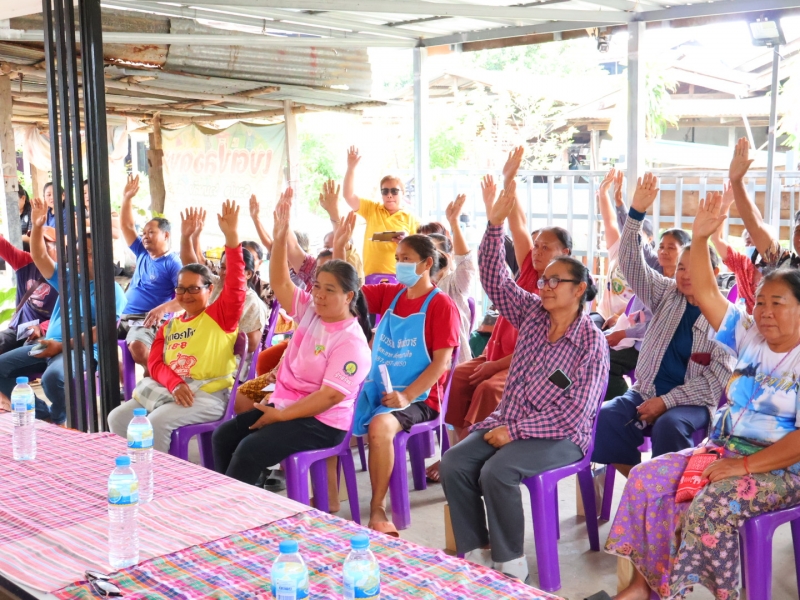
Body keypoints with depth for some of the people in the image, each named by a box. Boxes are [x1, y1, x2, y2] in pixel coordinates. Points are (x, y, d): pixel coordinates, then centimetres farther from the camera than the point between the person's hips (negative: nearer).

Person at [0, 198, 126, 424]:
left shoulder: (111, 290, -5)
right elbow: (40, 258, 12)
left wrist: (62, 346, -21)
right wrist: (37, 227, -5)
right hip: (49, 345, 8)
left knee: (53, 376, -38)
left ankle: (59, 418, -6)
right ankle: (41, 413, 1)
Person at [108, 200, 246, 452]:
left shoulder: (221, 315, 3)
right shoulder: (169, 326, 20)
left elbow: (236, 283, -13)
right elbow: (155, 362, 9)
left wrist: (231, 235, -24)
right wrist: (174, 384, -15)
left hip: (208, 395, -7)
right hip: (166, 391, 7)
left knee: (157, 421, -28)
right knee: (118, 418, -7)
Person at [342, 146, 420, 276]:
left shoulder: (411, 219, 6)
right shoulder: (372, 210, 12)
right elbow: (348, 195, 2)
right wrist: (351, 168, -8)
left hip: (400, 276, -1)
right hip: (372, 275, 2)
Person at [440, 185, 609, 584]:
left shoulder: (591, 342, -11)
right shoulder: (533, 314, 6)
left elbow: (575, 412, -16)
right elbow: (494, 278, 0)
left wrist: (515, 431, -19)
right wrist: (495, 226, -14)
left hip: (559, 436, -6)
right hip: (509, 422, 6)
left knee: (496, 472, -31)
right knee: (454, 462, -17)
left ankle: (510, 563, -13)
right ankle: (474, 552, -8)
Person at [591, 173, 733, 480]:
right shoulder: (667, 294, 9)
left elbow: (717, 379, -9)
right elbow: (632, 265, -4)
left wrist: (667, 401, -17)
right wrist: (636, 213, -16)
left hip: (693, 403, -4)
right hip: (646, 392, 4)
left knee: (669, 425, -36)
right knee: (600, 418, -22)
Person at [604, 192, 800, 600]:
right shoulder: (750, 337, 8)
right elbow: (706, 295, 4)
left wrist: (745, 465, -24)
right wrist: (700, 239, -7)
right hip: (725, 450, 7)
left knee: (709, 507, -33)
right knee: (647, 479, -8)